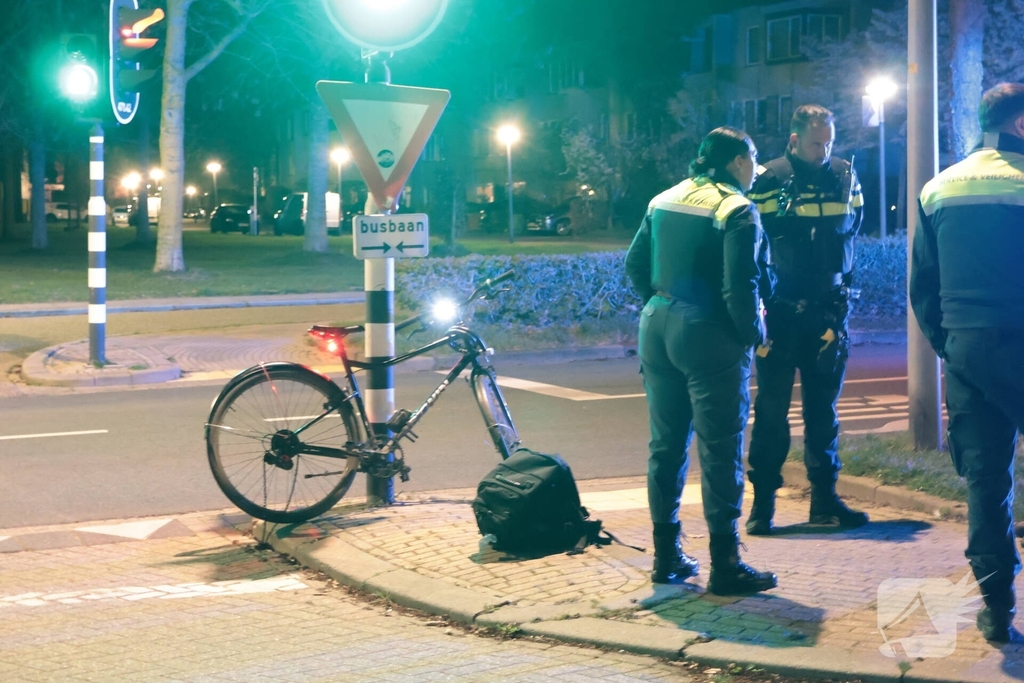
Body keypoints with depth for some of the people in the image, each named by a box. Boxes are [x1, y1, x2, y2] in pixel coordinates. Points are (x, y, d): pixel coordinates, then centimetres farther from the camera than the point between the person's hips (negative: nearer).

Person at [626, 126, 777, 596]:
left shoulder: (665, 201, 10)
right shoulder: (737, 210, -11)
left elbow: (636, 263, 12)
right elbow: (739, 286, -18)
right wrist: (754, 335, -4)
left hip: (658, 329, 7)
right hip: (711, 338, -7)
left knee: (666, 445, 13)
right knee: (721, 451, -2)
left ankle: (666, 556, 20)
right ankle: (725, 566, 1)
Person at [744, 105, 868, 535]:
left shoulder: (844, 176, 6)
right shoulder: (769, 180, -6)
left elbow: (850, 228, 11)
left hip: (828, 311, 3)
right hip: (781, 310, -3)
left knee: (823, 408, 9)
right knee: (772, 408, -1)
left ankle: (824, 499, 16)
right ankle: (763, 500, 4)